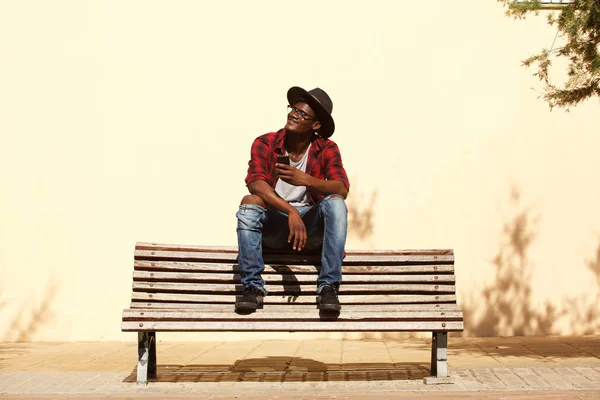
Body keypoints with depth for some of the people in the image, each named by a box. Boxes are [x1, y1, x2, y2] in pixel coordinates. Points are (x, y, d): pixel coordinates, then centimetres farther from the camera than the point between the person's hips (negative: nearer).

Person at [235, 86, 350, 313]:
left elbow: (342, 189, -19)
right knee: (249, 202, -29)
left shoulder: (327, 149, -4)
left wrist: (305, 180, -38)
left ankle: (328, 287, -29)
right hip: (273, 223, 0)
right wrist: (291, 212, -36)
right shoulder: (265, 144, -7)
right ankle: (253, 287, -24)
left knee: (335, 201, -27)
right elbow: (255, 183, -23)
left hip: (311, 225, 1)